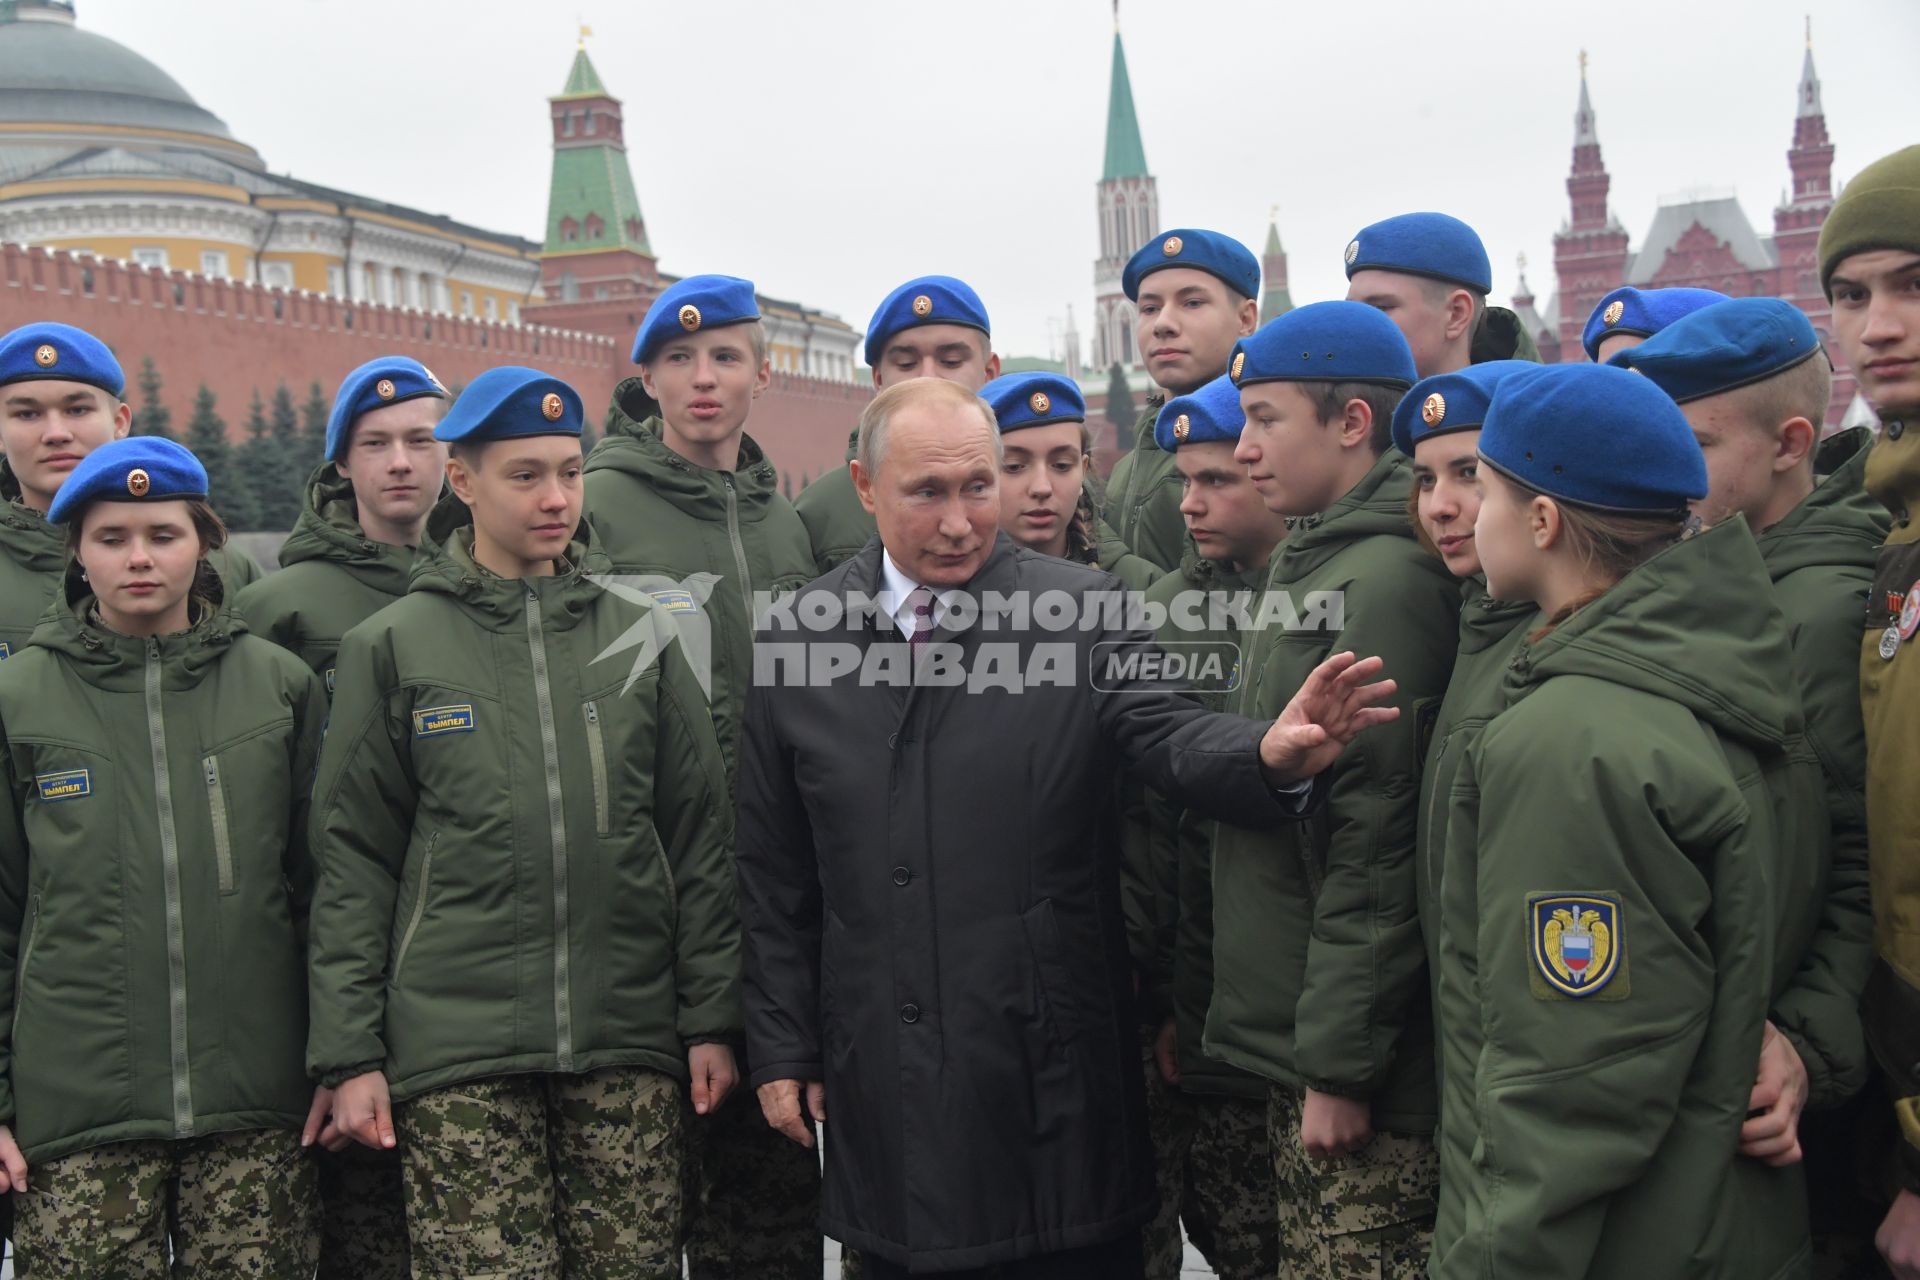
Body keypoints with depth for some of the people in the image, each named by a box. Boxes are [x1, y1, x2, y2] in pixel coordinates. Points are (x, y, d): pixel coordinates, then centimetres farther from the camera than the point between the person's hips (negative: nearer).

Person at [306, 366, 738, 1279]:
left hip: (629, 1046, 2)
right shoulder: (392, 647, 5)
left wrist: (710, 1018, 5)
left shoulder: (639, 637, 9)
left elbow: (699, 842, 10)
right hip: (457, 1050, -1)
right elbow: (353, 864, 5)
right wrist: (349, 1055, 1)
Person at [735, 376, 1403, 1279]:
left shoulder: (1084, 610, -3)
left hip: (1051, 1068, -1)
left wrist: (1271, 754, -38)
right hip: (878, 1079, 2)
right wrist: (779, 1049, 6)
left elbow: (1169, 733, -16)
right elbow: (774, 874, 7)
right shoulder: (794, 638, 2)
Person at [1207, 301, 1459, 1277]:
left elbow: (1380, 843, -21)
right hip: (1295, 1037, 9)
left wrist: (1340, 1063, -19)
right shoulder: (1313, 564, 13)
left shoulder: (1388, 581, -17)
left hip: (1354, 1062, -9)